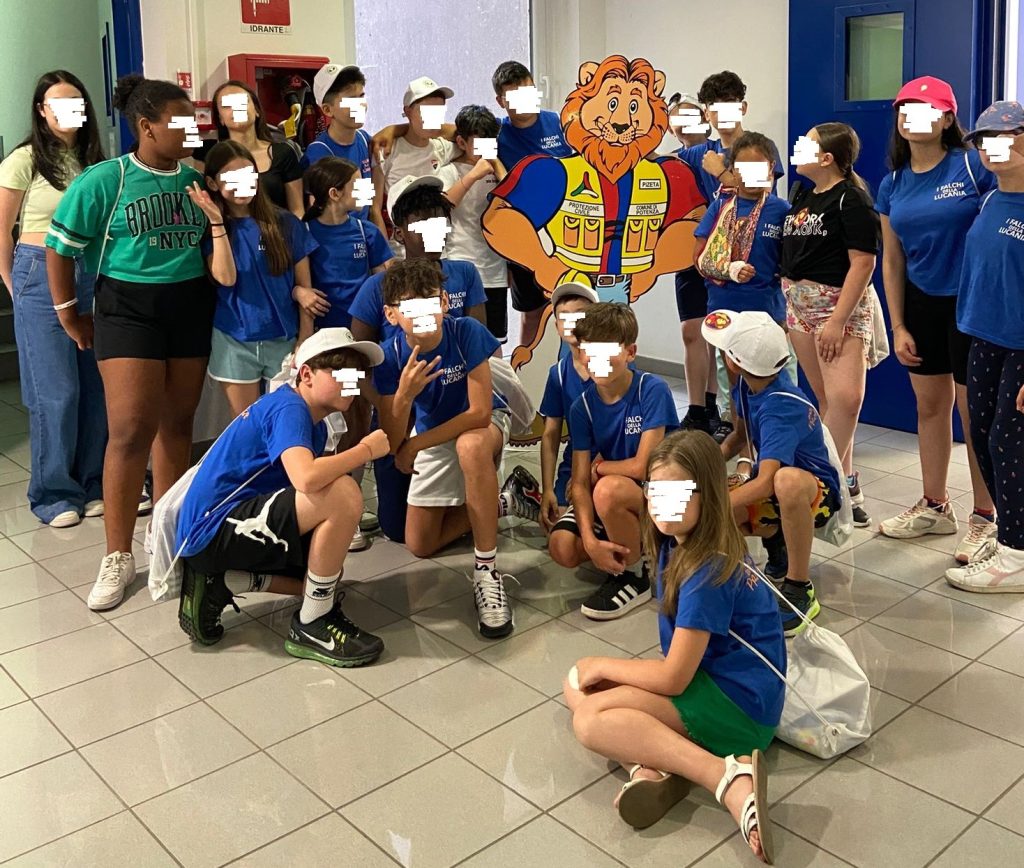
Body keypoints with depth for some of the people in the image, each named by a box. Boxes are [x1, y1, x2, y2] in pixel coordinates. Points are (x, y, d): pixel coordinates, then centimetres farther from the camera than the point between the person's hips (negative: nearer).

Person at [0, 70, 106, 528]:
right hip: (42, 276, -4)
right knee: (55, 391, -1)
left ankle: (92, 484, 20)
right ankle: (54, 494, 13)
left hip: (92, 276, 4)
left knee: (96, 386, 6)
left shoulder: (94, 159, 10)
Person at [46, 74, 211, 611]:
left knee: (177, 423, 9)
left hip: (191, 308, 4)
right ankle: (117, 557, 3)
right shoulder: (103, 180, -7)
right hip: (128, 308, -4)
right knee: (131, 430, -8)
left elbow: (216, 239, 12)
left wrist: (213, 292, 1)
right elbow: (59, 248, -2)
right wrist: (69, 316, 0)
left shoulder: (196, 178, 4)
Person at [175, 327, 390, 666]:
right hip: (210, 529, -10)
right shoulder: (287, 408, -16)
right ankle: (311, 626, -11)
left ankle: (218, 584, 12)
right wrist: (366, 449, -20)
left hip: (233, 530, 10)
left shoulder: (315, 425, 14)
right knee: (343, 493, -26)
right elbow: (306, 479, -33)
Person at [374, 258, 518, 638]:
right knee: (419, 546, 3)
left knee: (470, 445, -42)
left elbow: (479, 412, -30)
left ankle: (487, 570, -30)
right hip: (432, 436, 4)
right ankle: (493, 503, 29)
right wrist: (404, 397, -42)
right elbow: (393, 444, -22)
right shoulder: (390, 356, -23)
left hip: (483, 423, -4)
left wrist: (416, 445, -26)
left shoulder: (467, 332, -31)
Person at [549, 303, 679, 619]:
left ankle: (634, 576, -12)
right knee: (562, 548, -19)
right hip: (607, 497, 5)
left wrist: (599, 466, -4)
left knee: (608, 489, -36)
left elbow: (643, 466, -21)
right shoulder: (583, 406, -5)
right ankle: (630, 543, 10)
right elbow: (580, 481, -10)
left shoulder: (653, 390, -19)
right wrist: (591, 540, -23)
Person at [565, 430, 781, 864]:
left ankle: (729, 776, -26)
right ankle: (649, 769, -17)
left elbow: (673, 678, -21)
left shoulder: (708, 571, -24)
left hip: (739, 703, -10)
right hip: (704, 676, 10)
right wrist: (596, 671, 7)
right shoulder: (675, 543, 3)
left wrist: (603, 665, -7)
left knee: (590, 719, -21)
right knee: (577, 686, 7)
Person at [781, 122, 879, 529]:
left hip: (839, 307, -7)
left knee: (845, 398, -19)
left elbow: (863, 263, -16)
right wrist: (789, 305, 11)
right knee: (826, 400, 9)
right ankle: (844, 482, 16)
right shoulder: (803, 197, 13)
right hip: (801, 307, 8)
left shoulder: (851, 199, -10)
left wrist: (838, 321, -21)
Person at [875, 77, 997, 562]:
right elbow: (892, 260, 9)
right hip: (922, 304, 5)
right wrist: (898, 327, 6)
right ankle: (934, 507, 29)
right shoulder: (893, 185, 5)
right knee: (930, 406, 14)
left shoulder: (973, 166, -11)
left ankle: (985, 518, 16)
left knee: (974, 413, 1)